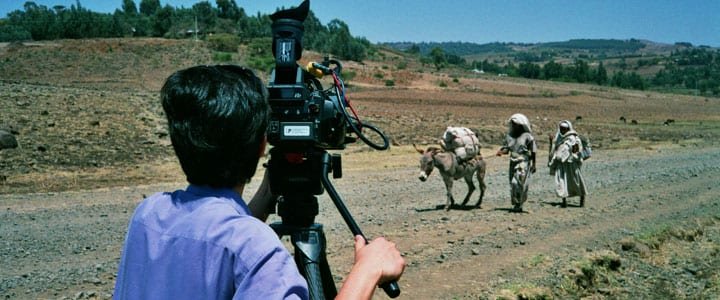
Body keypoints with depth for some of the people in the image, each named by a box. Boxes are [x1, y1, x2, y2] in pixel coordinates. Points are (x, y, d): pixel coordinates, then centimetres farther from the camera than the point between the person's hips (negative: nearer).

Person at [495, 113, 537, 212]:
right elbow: (506, 148, 11)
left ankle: (518, 204, -8)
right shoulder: (509, 136, 11)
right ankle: (516, 204, 16)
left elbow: (533, 151, -1)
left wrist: (533, 164, -2)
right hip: (513, 162, 5)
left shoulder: (527, 136, -3)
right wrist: (500, 151, -12)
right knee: (513, 184, 6)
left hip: (524, 163, -5)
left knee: (518, 183, -15)